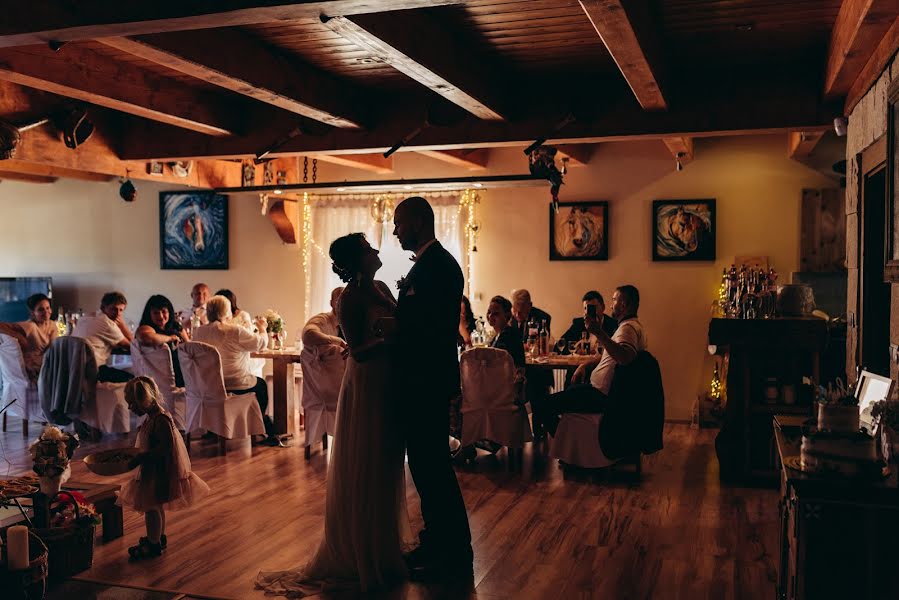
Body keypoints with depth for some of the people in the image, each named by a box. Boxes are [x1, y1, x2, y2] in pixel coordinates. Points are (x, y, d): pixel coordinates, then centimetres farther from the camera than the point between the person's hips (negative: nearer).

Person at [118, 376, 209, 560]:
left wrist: (140, 459, -26)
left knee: (151, 506, 0)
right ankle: (159, 537, 37)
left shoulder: (161, 420, -24)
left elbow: (165, 446, -28)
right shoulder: (152, 417, 6)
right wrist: (139, 457, 11)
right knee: (155, 505, 21)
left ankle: (153, 545, 14)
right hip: (153, 469, 10)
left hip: (160, 471, -10)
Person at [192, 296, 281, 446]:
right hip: (236, 385, -6)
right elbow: (261, 343, -9)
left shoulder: (198, 332, -3)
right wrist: (262, 328, 11)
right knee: (261, 384, 25)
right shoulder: (235, 331, -20)